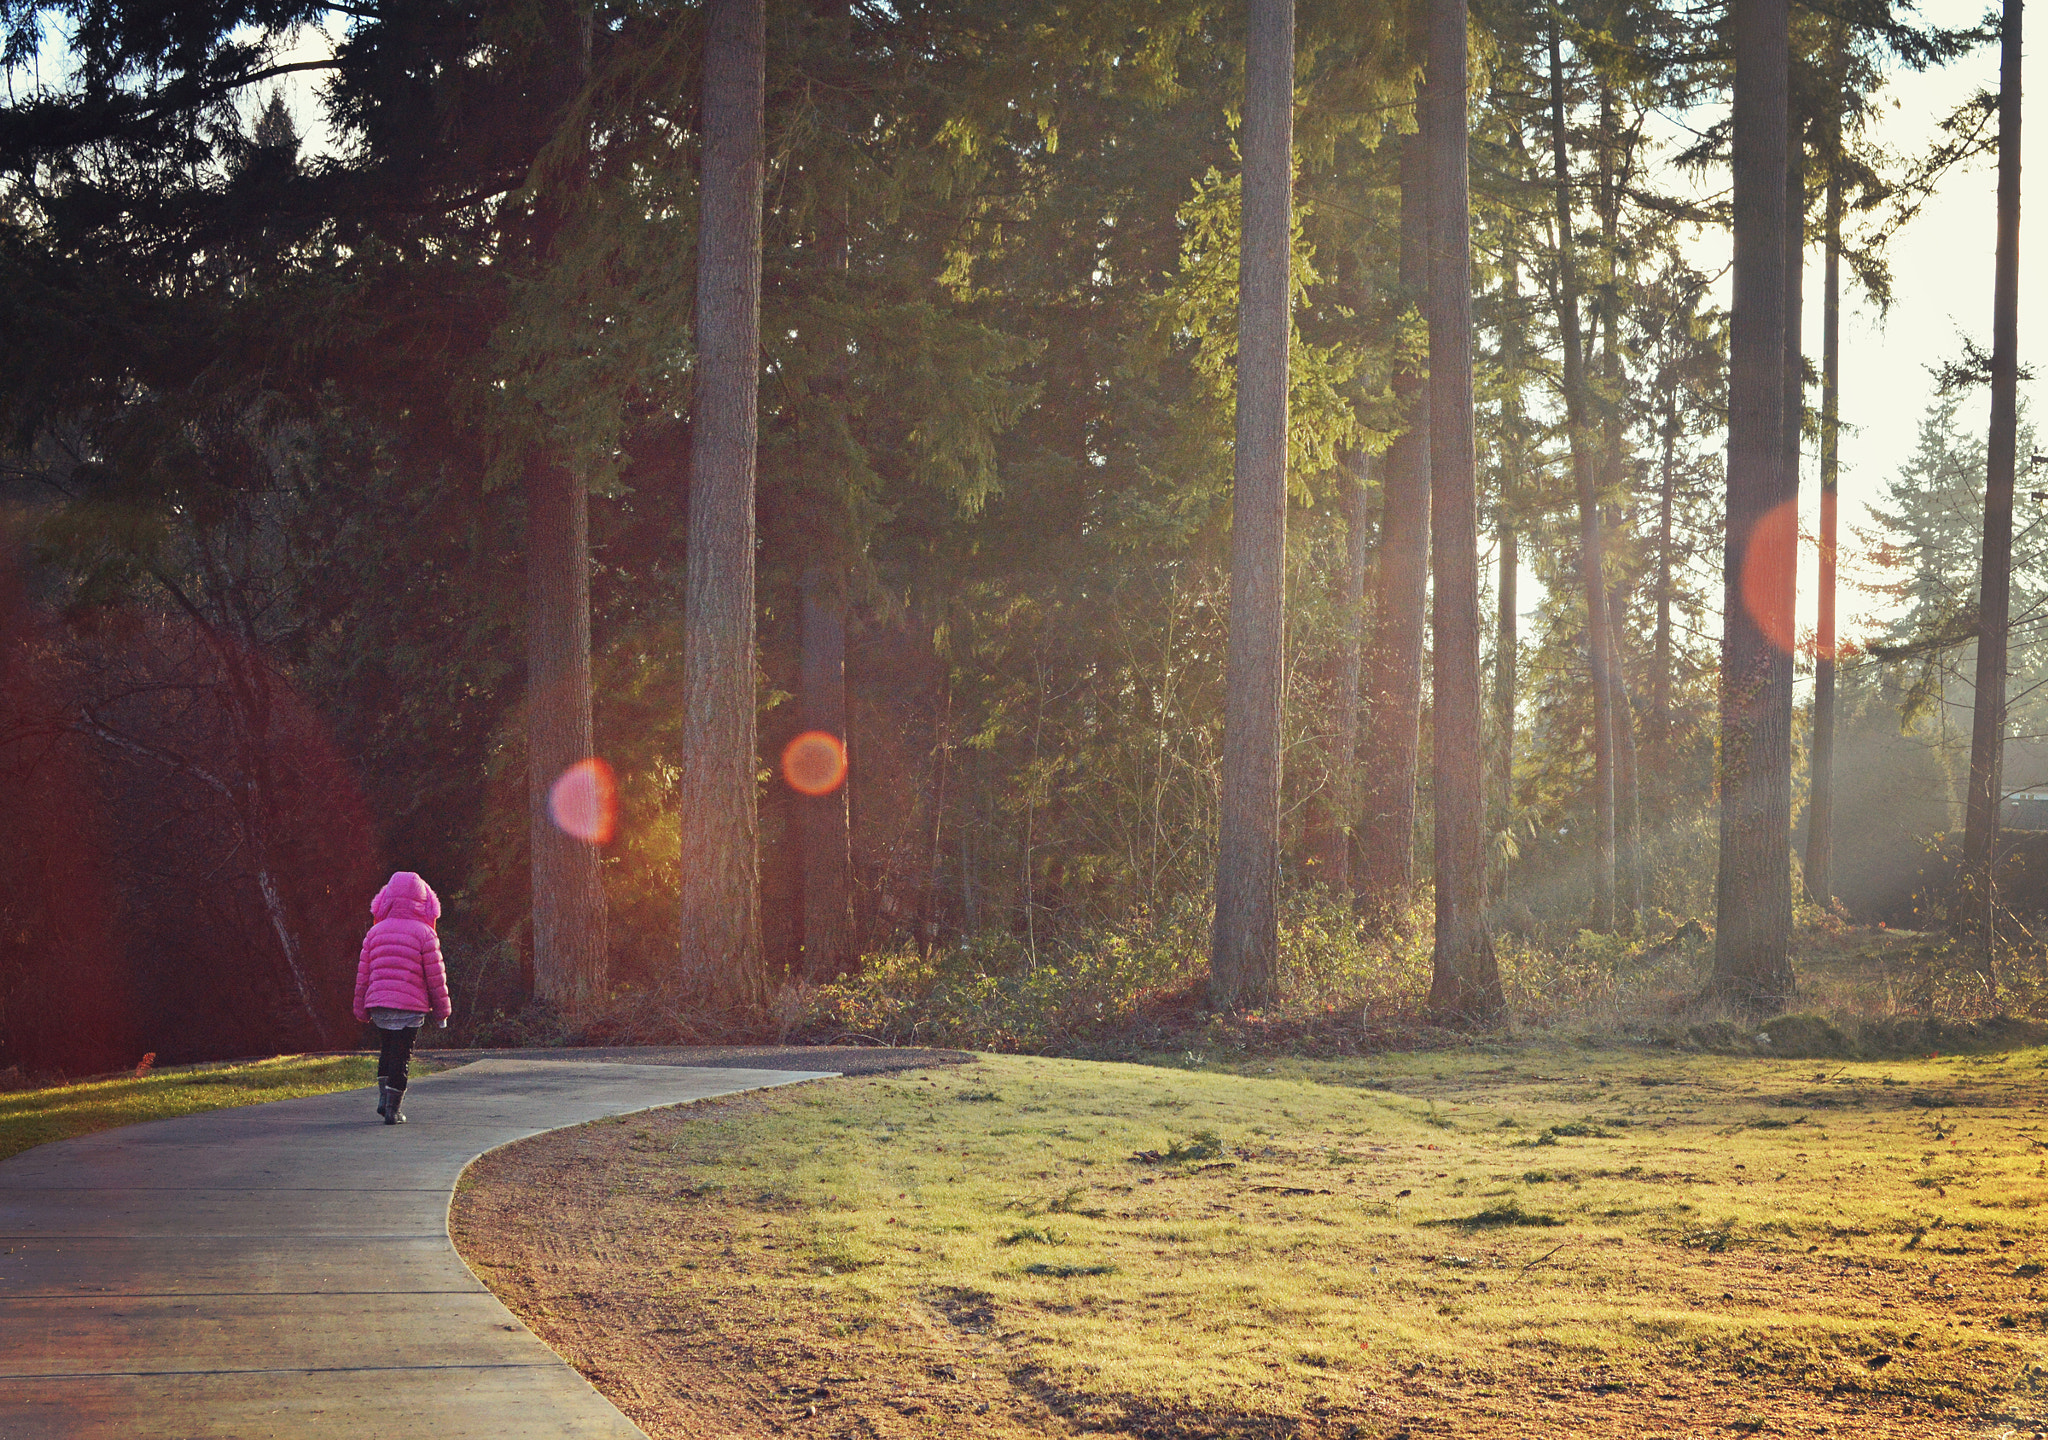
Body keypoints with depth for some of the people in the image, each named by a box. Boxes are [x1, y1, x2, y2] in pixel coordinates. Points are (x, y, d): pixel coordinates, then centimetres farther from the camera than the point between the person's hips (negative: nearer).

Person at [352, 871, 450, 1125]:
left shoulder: (375, 932, 7)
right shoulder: (424, 934, -5)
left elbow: (363, 973, 8)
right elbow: (436, 977, -4)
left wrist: (362, 1009, 16)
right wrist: (442, 1011, 5)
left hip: (378, 1004, 4)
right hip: (410, 1007, -4)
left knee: (388, 1048, 24)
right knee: (402, 1056, 2)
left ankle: (383, 1098, 20)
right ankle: (392, 1109, 0)